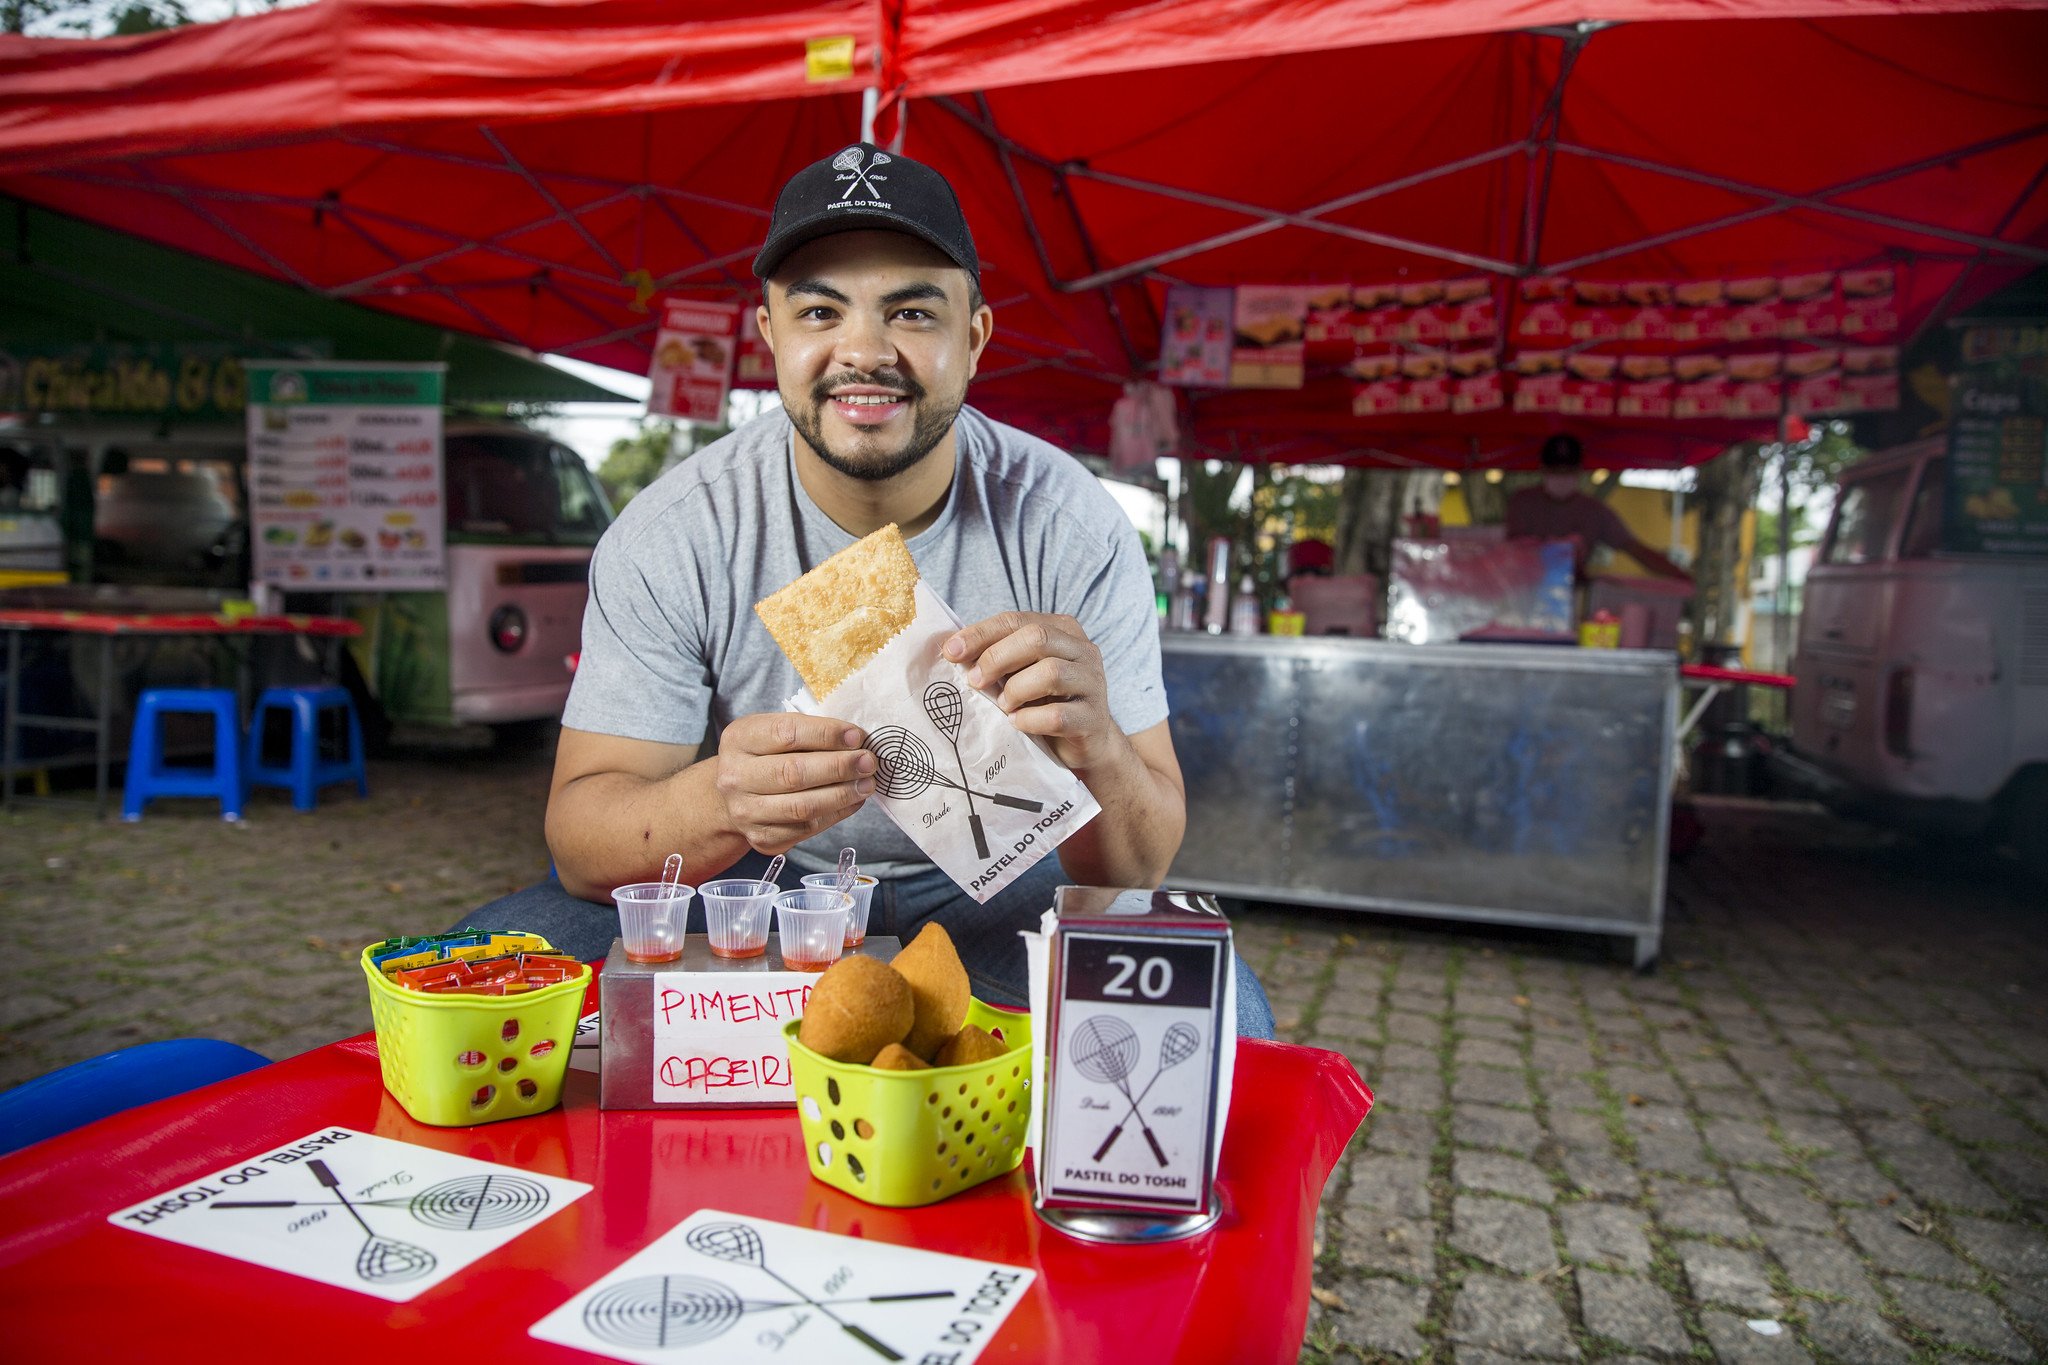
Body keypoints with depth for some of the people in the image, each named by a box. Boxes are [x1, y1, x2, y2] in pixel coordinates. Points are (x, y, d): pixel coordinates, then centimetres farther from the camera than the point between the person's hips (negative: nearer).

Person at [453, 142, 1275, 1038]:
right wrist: (717, 803, -40)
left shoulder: (1073, 527, -15)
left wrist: (1099, 758, -40)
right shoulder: (671, 536, -15)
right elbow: (580, 841, -16)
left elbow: (1138, 869, -16)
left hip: (986, 894, 0)